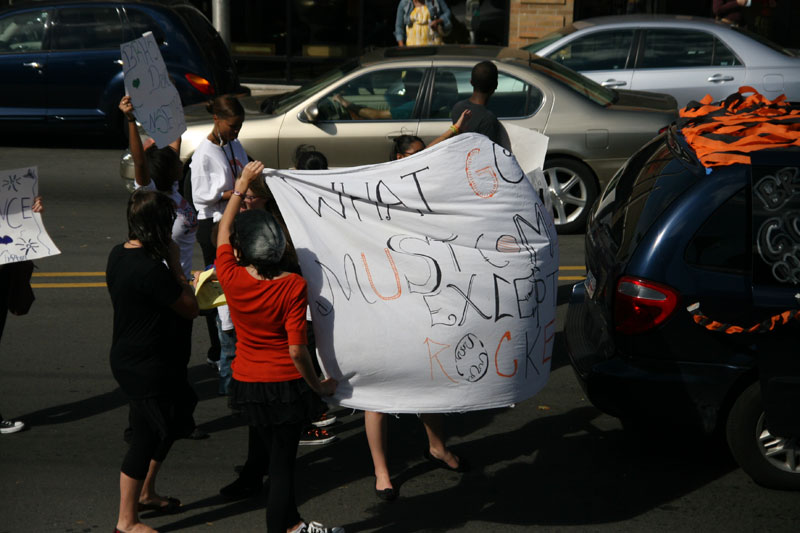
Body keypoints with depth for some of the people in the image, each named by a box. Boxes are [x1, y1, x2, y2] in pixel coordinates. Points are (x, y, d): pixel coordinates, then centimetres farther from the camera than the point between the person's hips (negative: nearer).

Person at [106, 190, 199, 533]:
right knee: (146, 437, 3)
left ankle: (146, 494, 41)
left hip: (125, 359, 10)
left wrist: (172, 273, 4)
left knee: (165, 427, 25)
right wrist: (175, 264, -12)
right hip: (147, 367, -10)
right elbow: (190, 308, -17)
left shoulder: (118, 256, 2)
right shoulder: (151, 269, -28)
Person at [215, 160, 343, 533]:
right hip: (285, 385, -4)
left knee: (277, 455, 22)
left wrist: (242, 186, 15)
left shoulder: (231, 278, -12)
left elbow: (222, 230, 8)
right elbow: (297, 351, -20)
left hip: (246, 383, 4)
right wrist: (319, 386, -5)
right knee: (282, 463, 6)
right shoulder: (293, 286, -21)